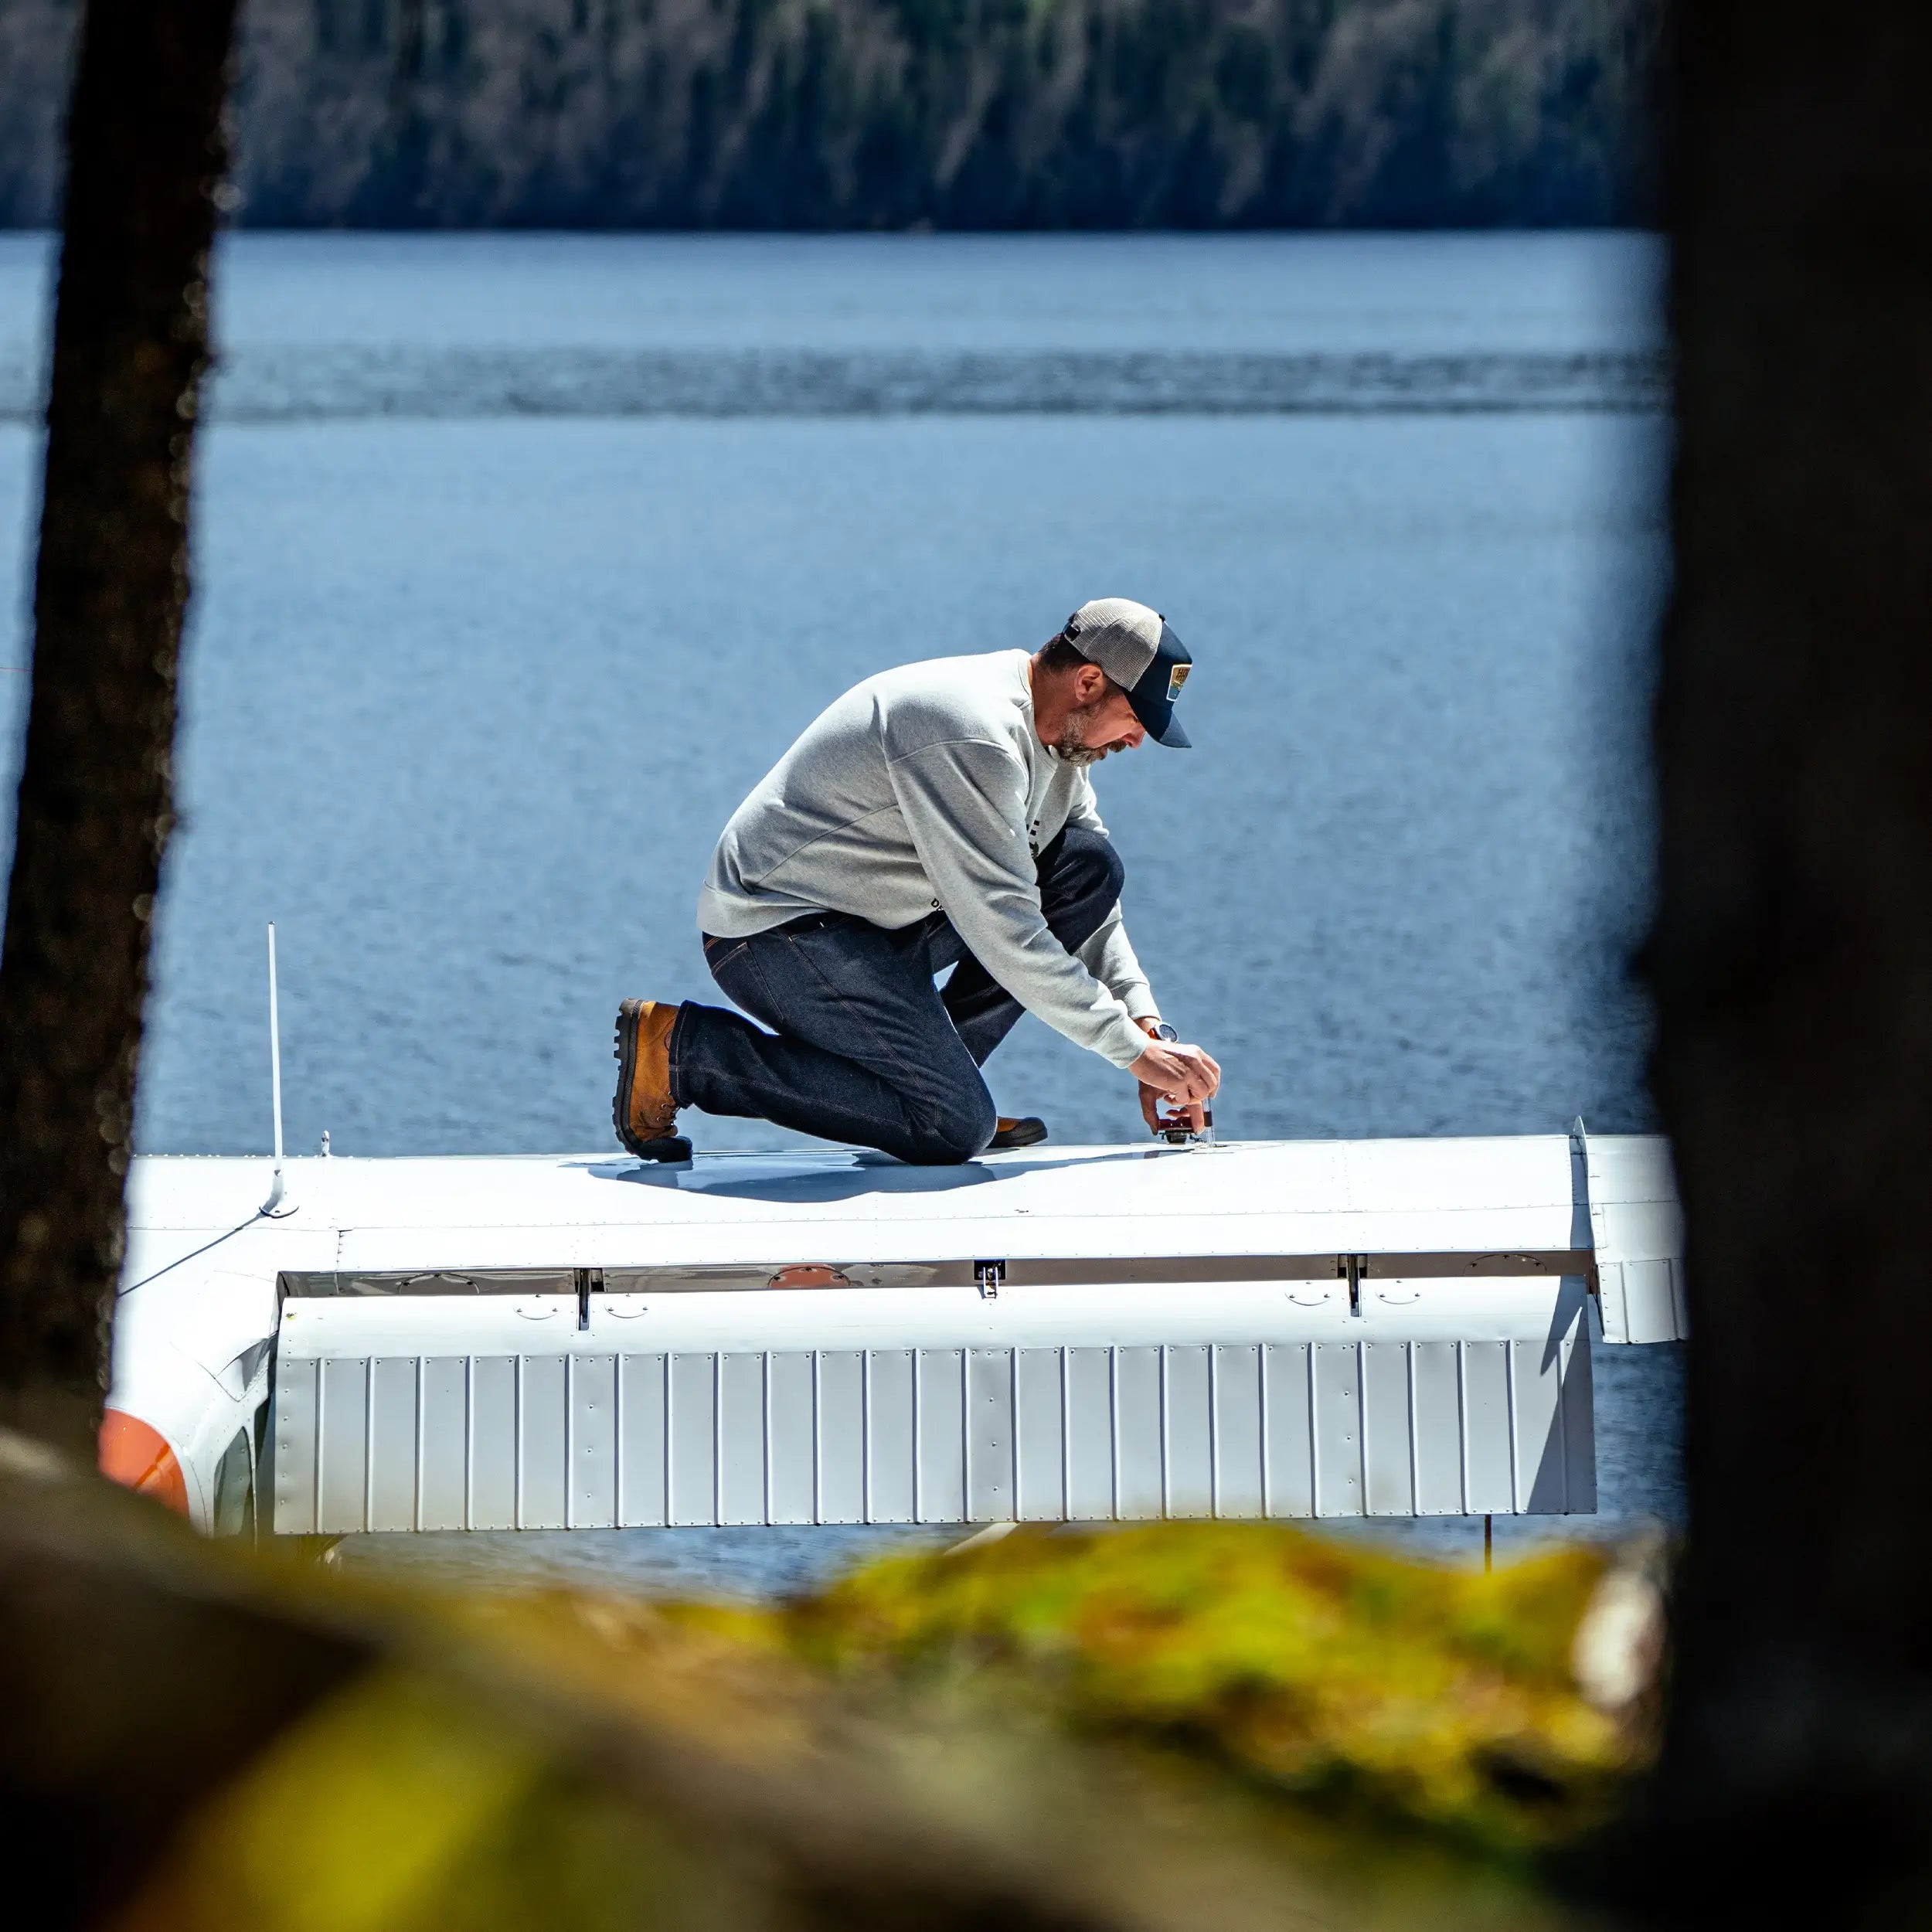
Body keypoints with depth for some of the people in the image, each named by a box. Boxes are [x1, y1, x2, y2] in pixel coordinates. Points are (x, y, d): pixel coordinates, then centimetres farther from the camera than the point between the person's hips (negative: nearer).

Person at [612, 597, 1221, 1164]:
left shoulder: (1056, 735, 7)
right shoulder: (973, 736, -25)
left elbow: (1089, 892, 14)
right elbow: (1003, 929, -27)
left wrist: (1145, 1020, -1)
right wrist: (1134, 1050, -22)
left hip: (888, 919, 10)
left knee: (1090, 867, 3)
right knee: (955, 1128, -20)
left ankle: (928, 1061, 3)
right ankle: (683, 1049, -11)